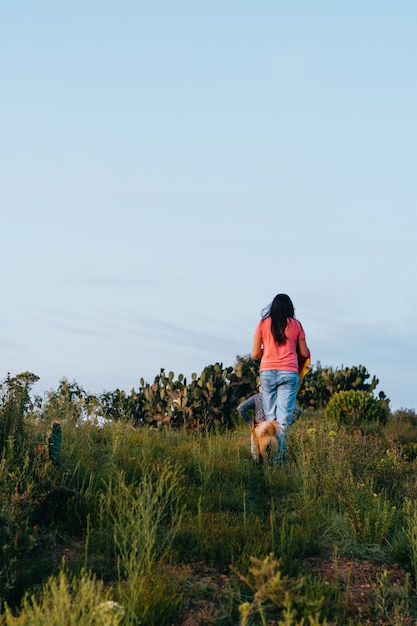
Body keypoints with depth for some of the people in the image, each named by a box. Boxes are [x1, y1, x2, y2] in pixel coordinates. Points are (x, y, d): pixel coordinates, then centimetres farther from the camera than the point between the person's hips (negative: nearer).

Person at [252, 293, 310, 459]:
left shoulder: (263, 324, 6)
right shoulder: (296, 325, 7)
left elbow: (255, 353, 6)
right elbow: (304, 353, 10)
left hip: (267, 372, 1)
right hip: (289, 373, -1)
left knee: (270, 415, 6)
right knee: (284, 416, -4)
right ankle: (280, 454, -13)